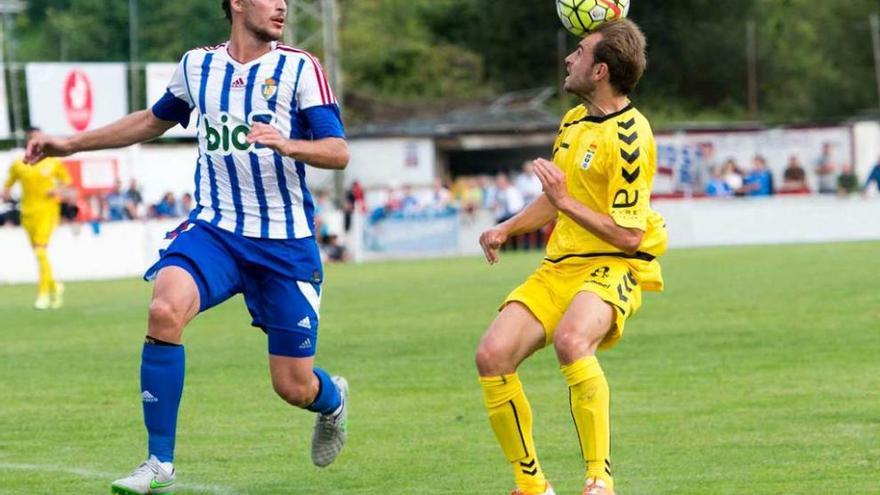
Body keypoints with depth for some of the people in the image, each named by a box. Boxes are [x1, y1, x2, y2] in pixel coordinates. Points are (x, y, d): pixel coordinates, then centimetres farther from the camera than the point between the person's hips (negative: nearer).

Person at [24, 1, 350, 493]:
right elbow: (155, 120, 27)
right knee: (165, 309, -29)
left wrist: (286, 144, -31)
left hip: (286, 244, -2)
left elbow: (339, 152, -10)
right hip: (214, 230, 2)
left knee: (294, 387, 0)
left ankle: (334, 400, 42)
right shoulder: (198, 65, 8)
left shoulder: (300, 68, -2)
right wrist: (70, 144, 26)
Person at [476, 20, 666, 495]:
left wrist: (567, 203, -20)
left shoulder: (628, 137, -15)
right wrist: (507, 229, 17)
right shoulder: (574, 120, 13)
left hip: (615, 267, -8)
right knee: (493, 355, -11)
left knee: (570, 339, -39)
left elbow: (628, 236, -19)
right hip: (560, 266, 8)